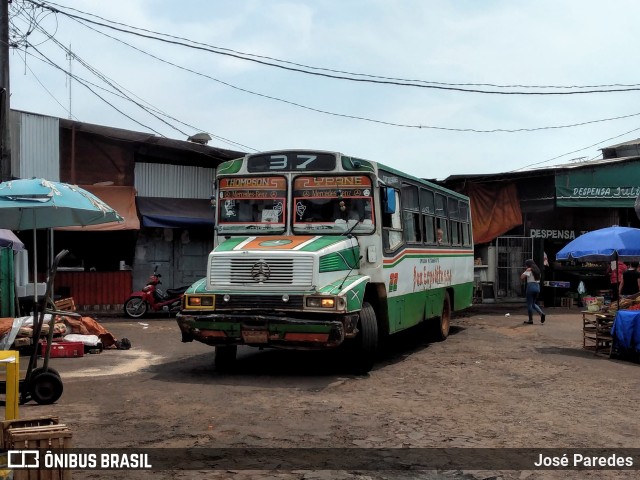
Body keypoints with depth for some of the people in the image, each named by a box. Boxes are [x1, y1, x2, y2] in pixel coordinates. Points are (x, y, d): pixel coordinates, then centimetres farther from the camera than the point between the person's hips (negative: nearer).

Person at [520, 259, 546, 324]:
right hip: (537, 287, 7)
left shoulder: (529, 270, -9)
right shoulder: (537, 270, 13)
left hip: (531, 286, -7)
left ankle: (530, 320, 4)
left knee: (529, 304, 2)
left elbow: (522, 277, -18)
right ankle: (541, 313, -3)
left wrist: (526, 271, -9)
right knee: (533, 303, 19)